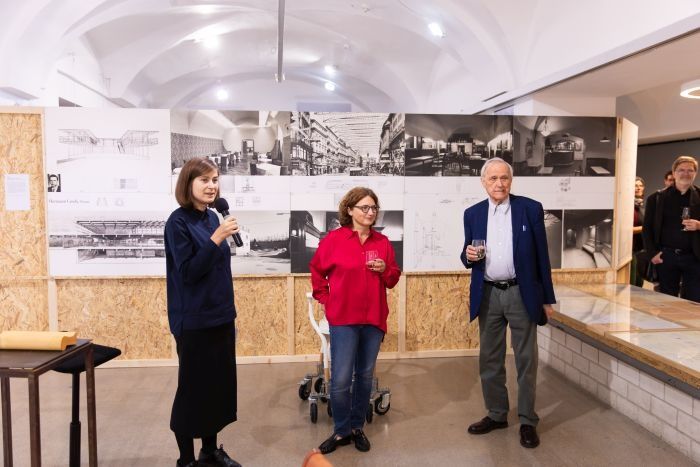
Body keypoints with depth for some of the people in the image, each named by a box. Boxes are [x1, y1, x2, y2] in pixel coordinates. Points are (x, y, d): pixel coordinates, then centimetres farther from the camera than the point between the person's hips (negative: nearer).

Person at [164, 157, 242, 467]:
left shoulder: (212, 217, 7)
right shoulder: (178, 221, -13)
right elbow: (187, 272, -19)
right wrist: (217, 238, -26)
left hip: (220, 316, 7)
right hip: (193, 321, -7)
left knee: (219, 384, 14)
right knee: (192, 388, 4)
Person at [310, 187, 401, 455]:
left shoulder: (383, 242, 5)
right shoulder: (334, 239, -5)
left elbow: (393, 280, 11)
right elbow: (316, 271, 8)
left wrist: (385, 270, -9)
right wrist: (324, 299, 3)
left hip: (374, 318, 4)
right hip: (343, 318, -3)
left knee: (365, 376, 12)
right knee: (341, 379, -4)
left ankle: (357, 427, 28)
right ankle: (341, 431, 16)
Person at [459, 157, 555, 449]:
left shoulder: (531, 209, -3)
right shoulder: (473, 214, 4)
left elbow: (541, 256, 0)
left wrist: (547, 298, 0)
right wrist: (468, 255, -13)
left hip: (521, 294, -2)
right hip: (487, 295, 3)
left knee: (526, 360, 5)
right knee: (489, 360, 11)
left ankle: (527, 421, 19)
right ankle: (496, 414, 27)